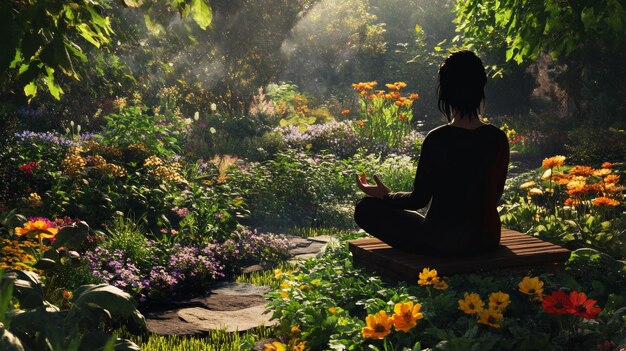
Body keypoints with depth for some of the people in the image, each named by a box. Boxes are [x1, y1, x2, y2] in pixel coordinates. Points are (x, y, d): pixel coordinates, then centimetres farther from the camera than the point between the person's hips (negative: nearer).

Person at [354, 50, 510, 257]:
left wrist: (384, 195, 7)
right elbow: (495, 193, 9)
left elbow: (419, 199, -12)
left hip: (443, 243, -6)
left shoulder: (437, 139, -20)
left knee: (365, 208, 6)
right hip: (488, 239, 7)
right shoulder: (498, 139, -5)